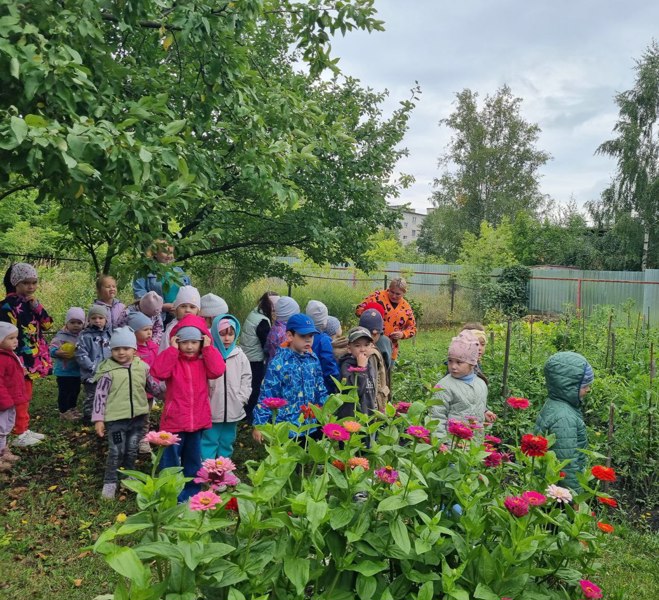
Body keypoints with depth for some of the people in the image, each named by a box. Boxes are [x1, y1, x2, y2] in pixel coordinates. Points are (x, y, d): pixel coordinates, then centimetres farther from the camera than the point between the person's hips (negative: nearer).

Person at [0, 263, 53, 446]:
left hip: (32, 358, 8)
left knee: (26, 396, 15)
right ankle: (20, 434, 6)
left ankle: (25, 429, 25)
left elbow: (47, 325, 6)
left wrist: (37, 306, -9)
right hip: (20, 359, -8)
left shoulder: (31, 302, 10)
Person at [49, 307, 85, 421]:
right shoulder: (61, 336, -16)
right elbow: (52, 349, -24)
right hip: (64, 371, -7)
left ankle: (73, 409, 36)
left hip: (77, 370, 7)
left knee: (75, 390, 19)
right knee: (64, 392, 2)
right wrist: (58, 352, -41)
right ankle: (64, 411, 15)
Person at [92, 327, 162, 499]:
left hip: (137, 416, 4)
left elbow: (152, 385, 15)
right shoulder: (108, 371, -12)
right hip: (116, 417, -4)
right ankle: (110, 482, 16)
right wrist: (98, 419, -10)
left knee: (132, 450, 15)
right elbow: (100, 395, -9)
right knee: (116, 451, -2)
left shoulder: (142, 366, -1)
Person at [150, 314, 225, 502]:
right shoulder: (172, 360, -5)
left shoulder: (204, 360, 4)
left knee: (194, 460, 17)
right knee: (170, 460, 6)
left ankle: (192, 492, 31)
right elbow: (158, 372, -25)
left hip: (198, 420, 3)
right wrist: (172, 349, -21)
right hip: (174, 420, -3)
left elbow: (217, 370, -16)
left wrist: (208, 348, -14)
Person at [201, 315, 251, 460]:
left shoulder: (240, 356, 3)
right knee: (209, 442, 1)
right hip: (211, 410, -4)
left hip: (233, 410, 4)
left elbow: (246, 380, 8)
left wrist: (240, 399, -1)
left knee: (227, 442, 16)